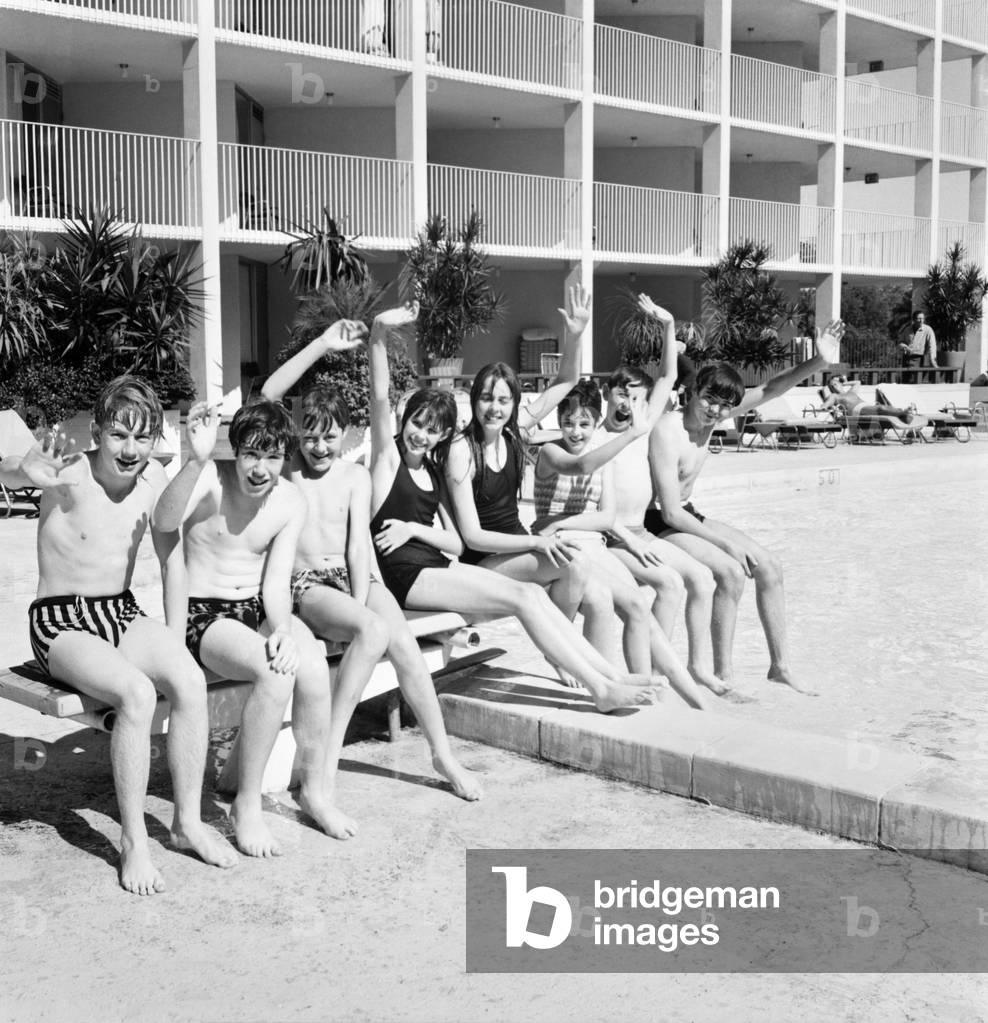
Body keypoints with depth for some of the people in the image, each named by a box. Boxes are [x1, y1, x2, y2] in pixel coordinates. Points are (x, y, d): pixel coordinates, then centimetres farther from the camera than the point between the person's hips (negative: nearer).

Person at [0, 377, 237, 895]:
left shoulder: (154, 478, 0)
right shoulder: (71, 473, -14)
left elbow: (172, 559, 6)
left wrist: (174, 639, -1)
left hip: (122, 614, 4)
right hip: (61, 621, -4)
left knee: (190, 679, -24)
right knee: (137, 693, -31)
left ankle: (188, 821, -10)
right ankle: (133, 840, -16)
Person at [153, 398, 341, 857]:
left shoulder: (291, 503, -1)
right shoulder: (208, 479, -13)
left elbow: (276, 581, -5)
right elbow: (165, 521, -34)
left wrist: (283, 630, -23)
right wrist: (197, 459, -47)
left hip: (262, 609, 4)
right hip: (206, 615, -4)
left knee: (314, 669, -25)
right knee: (276, 674, -30)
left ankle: (314, 791, -3)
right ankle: (246, 806, -13)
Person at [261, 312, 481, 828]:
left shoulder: (355, 475, 10)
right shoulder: (286, 468, 3)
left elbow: (358, 543, -1)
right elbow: (267, 396, -13)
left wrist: (361, 603, -15)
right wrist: (323, 344, -16)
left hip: (356, 575, 3)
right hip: (305, 586, -3)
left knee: (402, 642, -24)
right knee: (374, 631, -31)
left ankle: (443, 754, -6)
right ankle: (324, 772, -30)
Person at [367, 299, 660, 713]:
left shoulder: (432, 468, 19)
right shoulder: (388, 454, 1)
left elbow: (456, 543, 12)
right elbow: (379, 395, -18)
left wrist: (414, 528, -6)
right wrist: (379, 331, -29)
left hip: (438, 568, 7)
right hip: (406, 575, -7)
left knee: (534, 593, -9)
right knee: (523, 598, -18)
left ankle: (611, 677, -10)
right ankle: (601, 690, -16)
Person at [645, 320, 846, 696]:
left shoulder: (710, 414, -3)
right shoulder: (667, 433, -26)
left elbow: (767, 391, -4)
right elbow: (670, 513, -28)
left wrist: (818, 363, -18)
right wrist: (726, 542, -23)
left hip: (686, 516, 9)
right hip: (655, 524, -9)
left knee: (768, 566, 1)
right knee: (731, 572, -26)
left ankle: (780, 666, 10)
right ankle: (723, 676, -14)